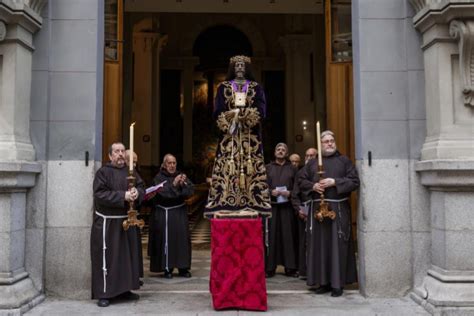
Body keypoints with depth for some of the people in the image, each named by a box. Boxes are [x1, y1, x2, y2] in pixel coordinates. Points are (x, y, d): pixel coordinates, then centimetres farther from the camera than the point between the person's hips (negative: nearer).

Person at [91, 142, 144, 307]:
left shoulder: (131, 172, 9)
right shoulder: (103, 172, -7)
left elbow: (141, 188, 9)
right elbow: (100, 194, -18)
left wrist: (137, 193, -15)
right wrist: (123, 196, -23)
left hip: (127, 220, 6)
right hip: (107, 222, -6)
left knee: (127, 255, 12)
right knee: (107, 257, -2)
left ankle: (124, 289, 24)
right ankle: (104, 293, 6)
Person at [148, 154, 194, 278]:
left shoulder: (181, 175, 8)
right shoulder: (159, 177, -2)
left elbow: (191, 190, -2)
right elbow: (162, 192, -18)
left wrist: (183, 184, -19)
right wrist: (173, 184, -26)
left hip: (180, 212, 3)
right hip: (164, 213, -3)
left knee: (182, 238, 1)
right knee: (167, 239, -5)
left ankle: (183, 268, 10)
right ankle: (167, 268, 5)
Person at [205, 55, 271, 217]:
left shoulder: (256, 88, 12)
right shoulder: (223, 87, 12)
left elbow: (261, 111, -2)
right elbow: (218, 112, 1)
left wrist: (238, 114, -14)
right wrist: (233, 116, -16)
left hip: (251, 136, 0)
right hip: (229, 134, 0)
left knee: (251, 170, -7)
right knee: (227, 169, -8)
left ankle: (251, 205, -6)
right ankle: (225, 206, -8)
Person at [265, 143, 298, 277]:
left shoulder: (292, 169, 13)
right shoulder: (268, 168, 11)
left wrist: (289, 193, -10)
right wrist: (271, 192, -13)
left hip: (287, 206, 1)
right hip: (271, 206, 0)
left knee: (288, 236, 0)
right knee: (271, 236, -1)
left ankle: (290, 267, 7)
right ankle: (269, 268, 4)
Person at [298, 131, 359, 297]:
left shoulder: (344, 160, 7)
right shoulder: (312, 163, 14)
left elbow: (354, 181, 0)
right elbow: (301, 181, 14)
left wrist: (335, 182, -12)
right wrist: (313, 186, -6)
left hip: (339, 208, -2)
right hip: (317, 208, 3)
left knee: (337, 245, -3)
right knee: (320, 244, 3)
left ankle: (337, 283, 5)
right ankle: (324, 282, 12)